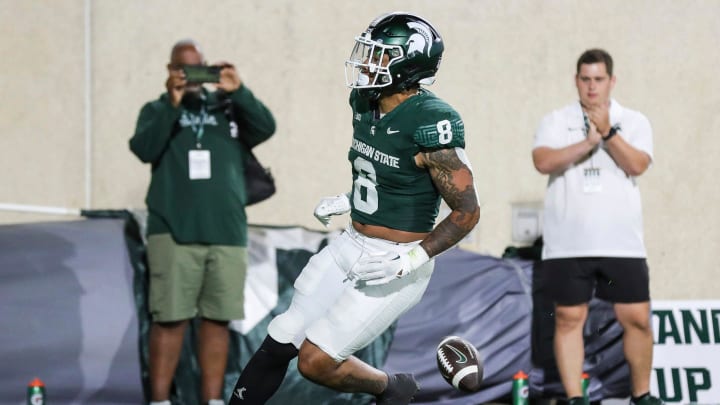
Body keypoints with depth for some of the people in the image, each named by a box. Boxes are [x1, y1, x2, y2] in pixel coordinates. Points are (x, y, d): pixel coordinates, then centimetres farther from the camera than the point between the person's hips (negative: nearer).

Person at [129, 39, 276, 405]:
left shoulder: (228, 108, 15)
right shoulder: (157, 110, 10)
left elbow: (265, 128, 0)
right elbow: (144, 149, -7)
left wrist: (238, 92, -12)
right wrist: (172, 104, -16)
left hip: (227, 232, 2)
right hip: (174, 231, -2)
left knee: (217, 319, 3)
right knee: (170, 319, -6)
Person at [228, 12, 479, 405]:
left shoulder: (429, 122, -22)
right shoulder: (367, 105, 4)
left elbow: (467, 211, -18)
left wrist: (412, 258, -26)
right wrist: (345, 201, 9)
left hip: (393, 262, -8)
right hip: (351, 246, 8)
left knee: (315, 363, -6)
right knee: (278, 344, 5)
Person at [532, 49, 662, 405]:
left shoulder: (634, 122, 8)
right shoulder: (555, 121, 7)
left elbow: (637, 165, -8)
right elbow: (543, 161, -11)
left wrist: (608, 132, -18)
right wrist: (588, 143, -16)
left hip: (622, 243, 0)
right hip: (567, 244, 0)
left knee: (637, 318, -1)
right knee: (569, 319, 0)